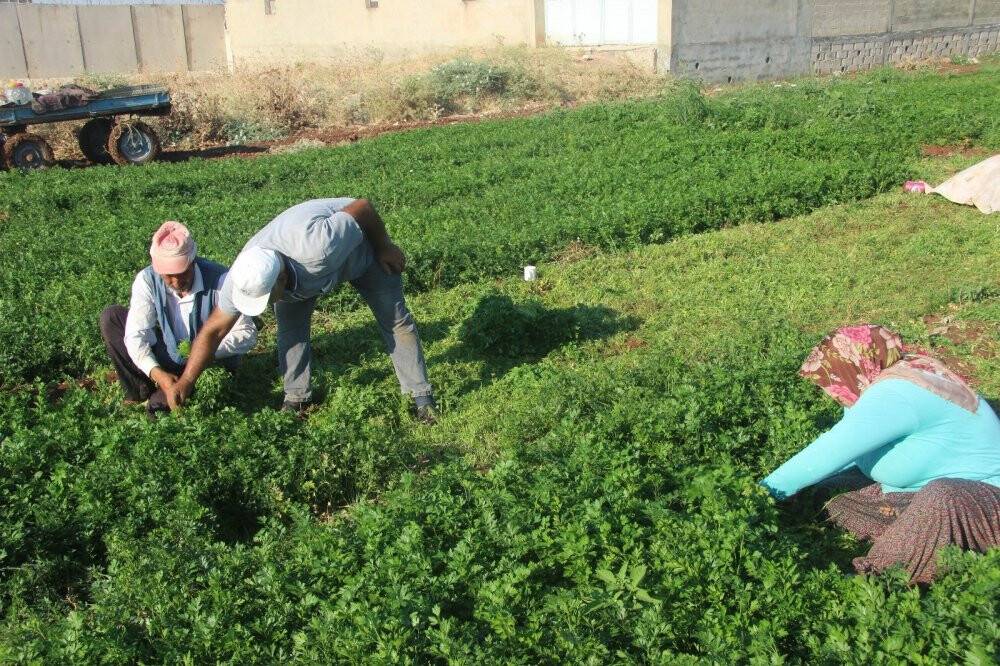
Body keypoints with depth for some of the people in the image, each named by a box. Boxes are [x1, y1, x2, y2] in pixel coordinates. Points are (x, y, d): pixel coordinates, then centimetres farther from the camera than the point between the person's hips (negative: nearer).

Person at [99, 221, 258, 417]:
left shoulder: (219, 280, -25)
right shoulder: (147, 280, -16)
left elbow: (247, 334, -23)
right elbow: (136, 334, -20)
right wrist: (157, 373, -36)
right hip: (169, 357, 3)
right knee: (110, 317, -8)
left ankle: (158, 401, -9)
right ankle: (140, 392, -6)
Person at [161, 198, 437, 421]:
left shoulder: (317, 248, -50)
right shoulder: (244, 277, -31)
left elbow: (363, 207, -36)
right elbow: (214, 330, -20)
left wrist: (385, 248, -19)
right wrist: (185, 382, -20)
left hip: (361, 245, -3)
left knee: (395, 319, -3)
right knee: (291, 326, -13)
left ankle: (421, 395, 10)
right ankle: (296, 398, 4)